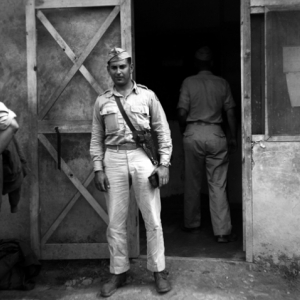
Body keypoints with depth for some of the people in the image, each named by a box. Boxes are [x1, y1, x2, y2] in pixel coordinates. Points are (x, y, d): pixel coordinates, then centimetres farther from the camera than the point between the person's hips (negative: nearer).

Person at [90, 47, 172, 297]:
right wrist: (98, 168, 1)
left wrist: (164, 164, -4)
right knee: (115, 221, 7)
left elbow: (163, 132, 4)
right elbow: (97, 138, 10)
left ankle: (158, 271, 18)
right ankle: (118, 272, 21)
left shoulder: (147, 96, 4)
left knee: (153, 219, 2)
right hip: (114, 160, 2)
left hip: (143, 157, -1)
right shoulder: (102, 101, 9)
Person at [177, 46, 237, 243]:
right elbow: (230, 113, 3)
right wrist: (234, 137, 11)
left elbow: (182, 113, -5)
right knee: (218, 185, 2)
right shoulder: (222, 83, 3)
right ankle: (223, 232, 4)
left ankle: (192, 224, 25)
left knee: (192, 183, 12)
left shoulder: (188, 82, -1)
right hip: (216, 134, 0)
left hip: (193, 134, 0)